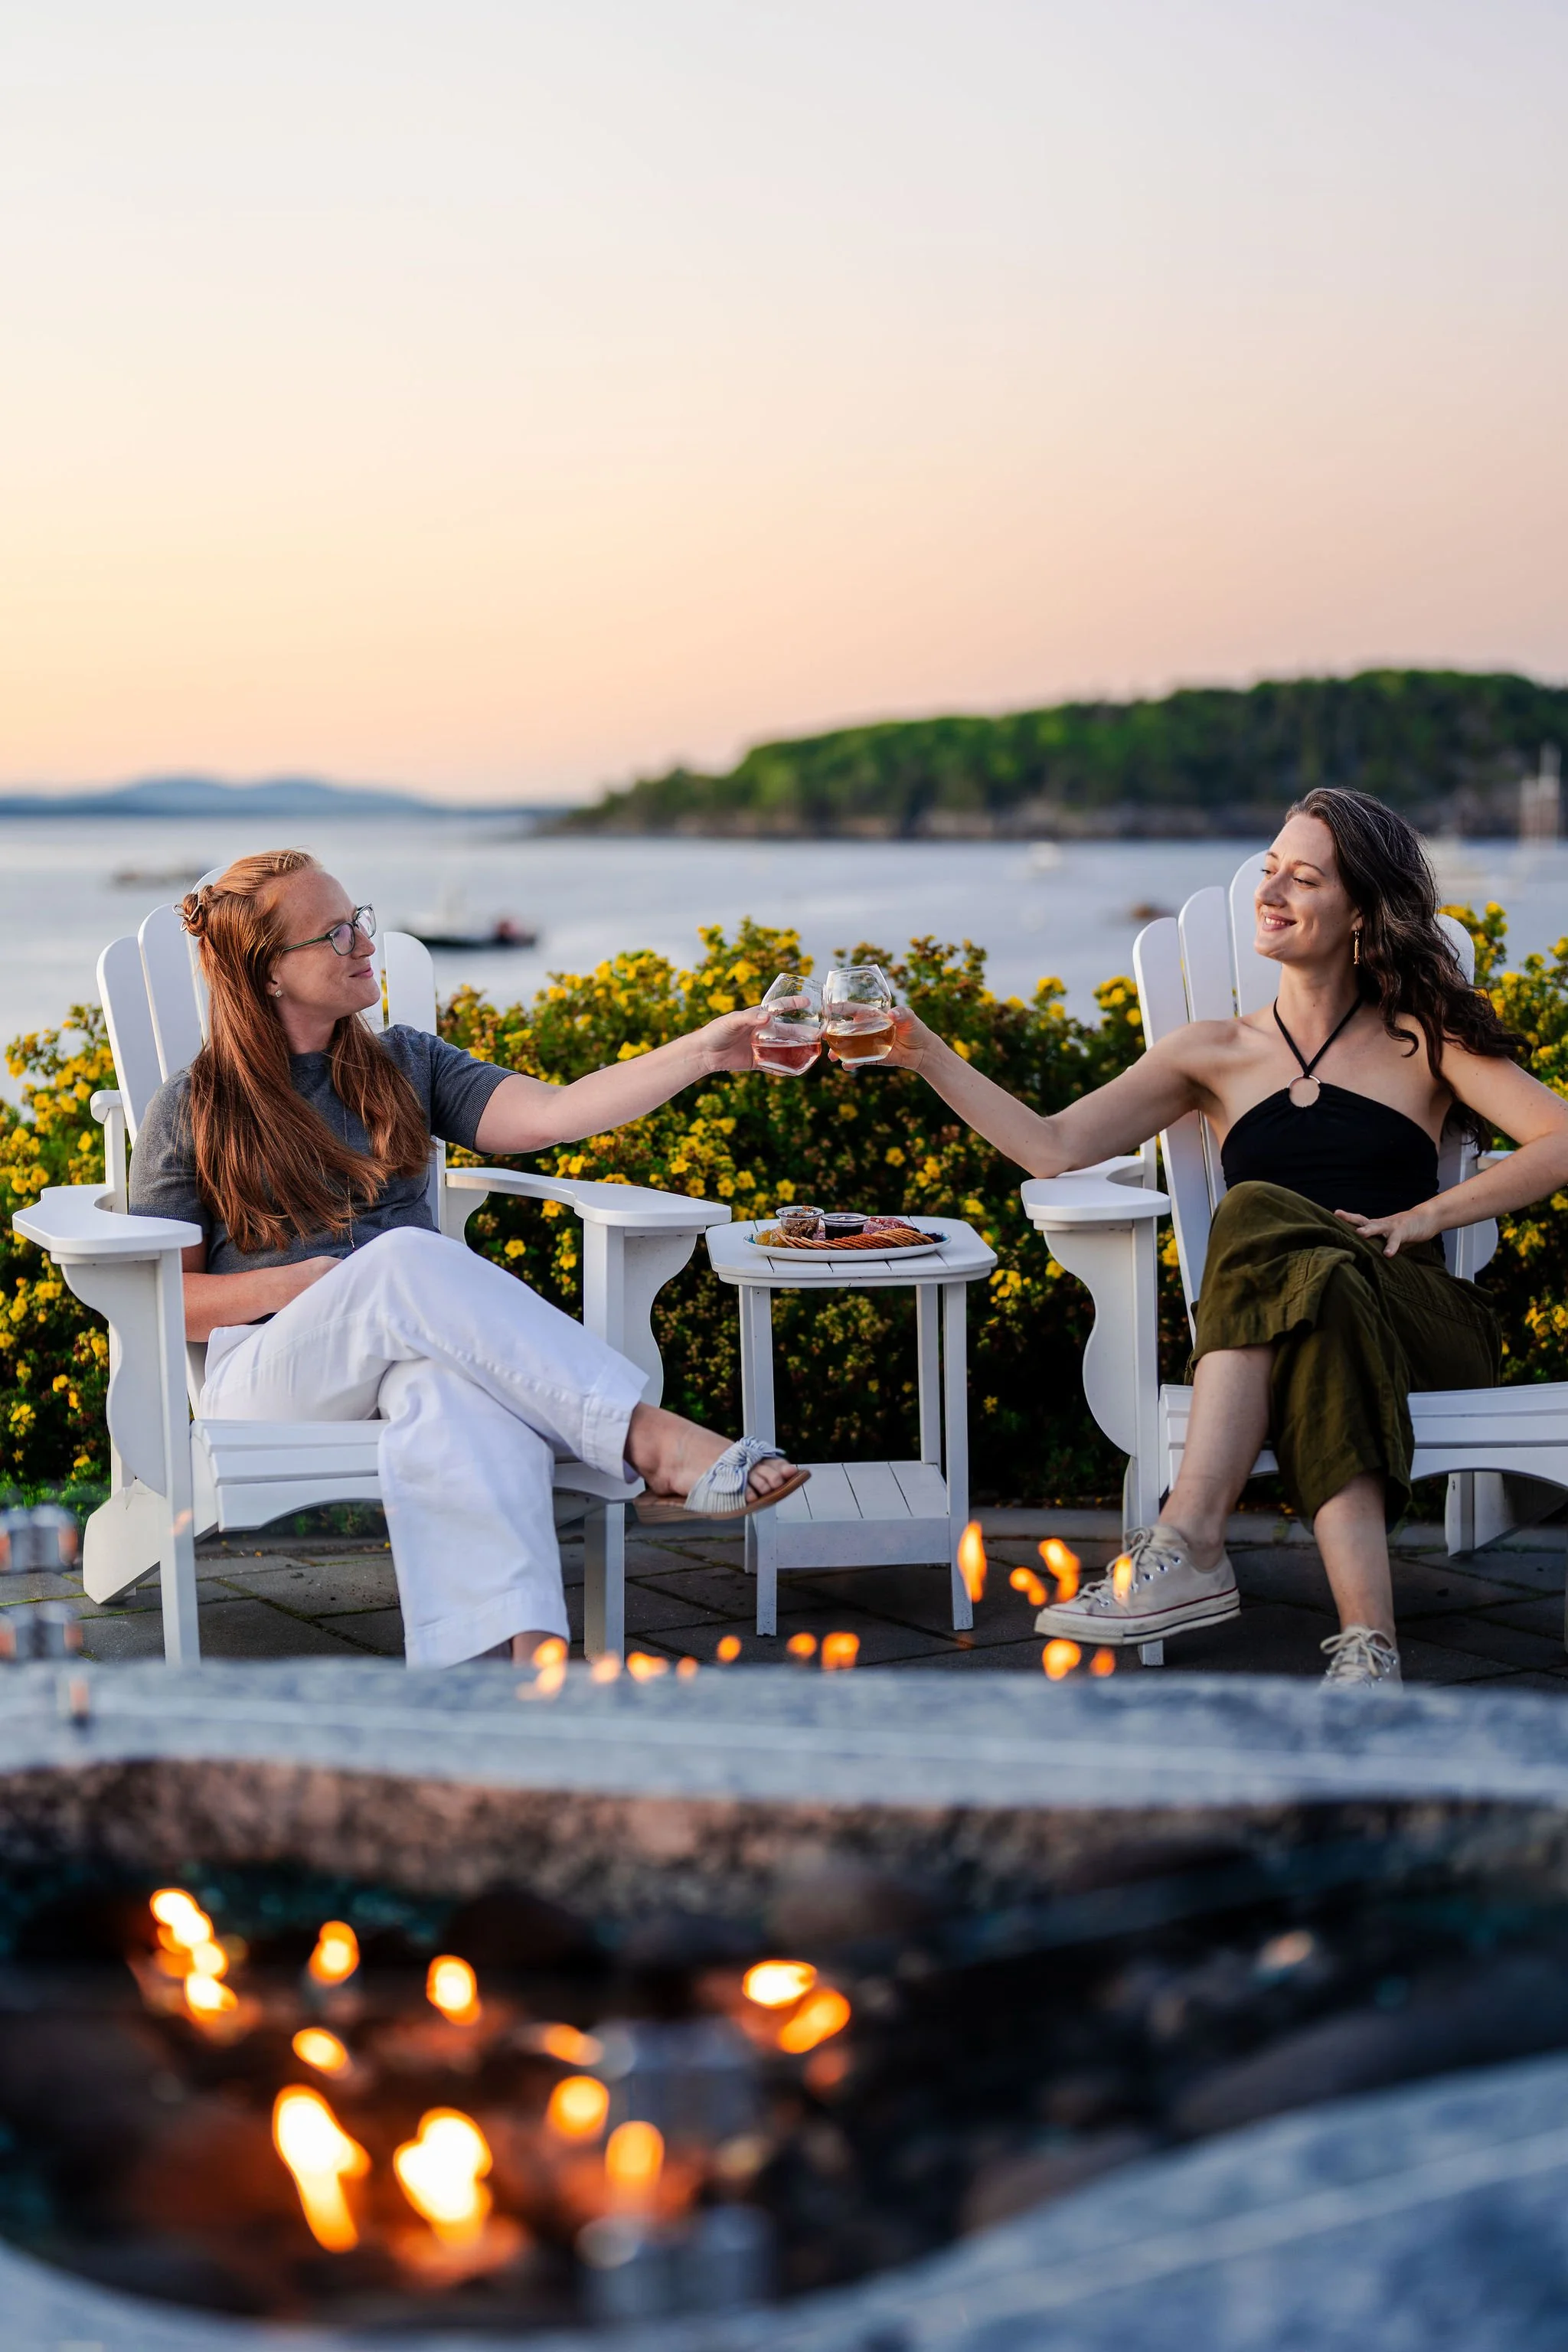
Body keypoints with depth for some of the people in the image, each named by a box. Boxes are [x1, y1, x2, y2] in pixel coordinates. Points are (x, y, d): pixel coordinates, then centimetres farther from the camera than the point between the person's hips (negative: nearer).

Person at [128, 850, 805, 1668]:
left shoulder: (403, 1066, 19)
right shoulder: (194, 1110, 9)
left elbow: (551, 1112, 4)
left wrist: (704, 1052, -7)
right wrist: (304, 1282, -8)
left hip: (410, 1353, 2)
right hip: (265, 1373, -2)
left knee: (457, 1395, -39)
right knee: (407, 1257, -35)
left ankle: (523, 1653, -64)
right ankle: (652, 1442, -43)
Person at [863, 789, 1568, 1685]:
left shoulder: (1423, 1038, 12)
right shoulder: (1218, 1054, 17)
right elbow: (1054, 1147, 9)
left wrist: (1428, 1215, -8)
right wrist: (925, 1053, 1)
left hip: (1423, 1328, -2)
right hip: (1266, 1330, 2)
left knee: (1260, 1215, -34)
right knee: (1308, 1276, -37)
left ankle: (1190, 1545, -45)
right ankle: (1368, 1638, -49)